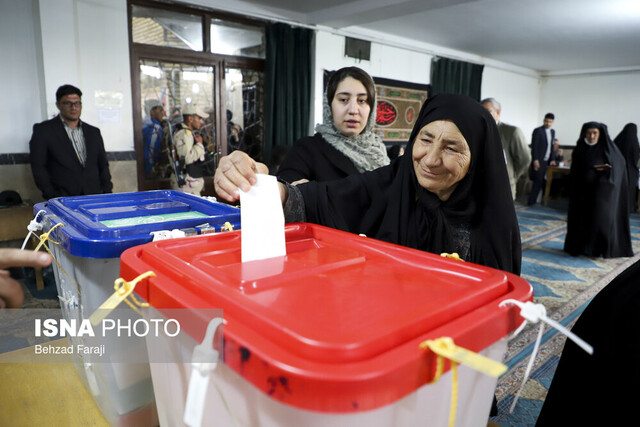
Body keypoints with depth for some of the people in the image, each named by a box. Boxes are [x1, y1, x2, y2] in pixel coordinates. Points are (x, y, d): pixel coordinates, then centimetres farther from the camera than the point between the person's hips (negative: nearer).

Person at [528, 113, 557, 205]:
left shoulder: (552, 132, 15)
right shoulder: (538, 131, -7)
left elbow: (552, 146, 17)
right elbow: (534, 146, -11)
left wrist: (552, 159, 8)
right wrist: (535, 160, -16)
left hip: (546, 161, 7)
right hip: (538, 161, -7)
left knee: (541, 181, 6)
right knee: (538, 181, -7)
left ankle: (533, 200, 12)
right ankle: (532, 201, 0)